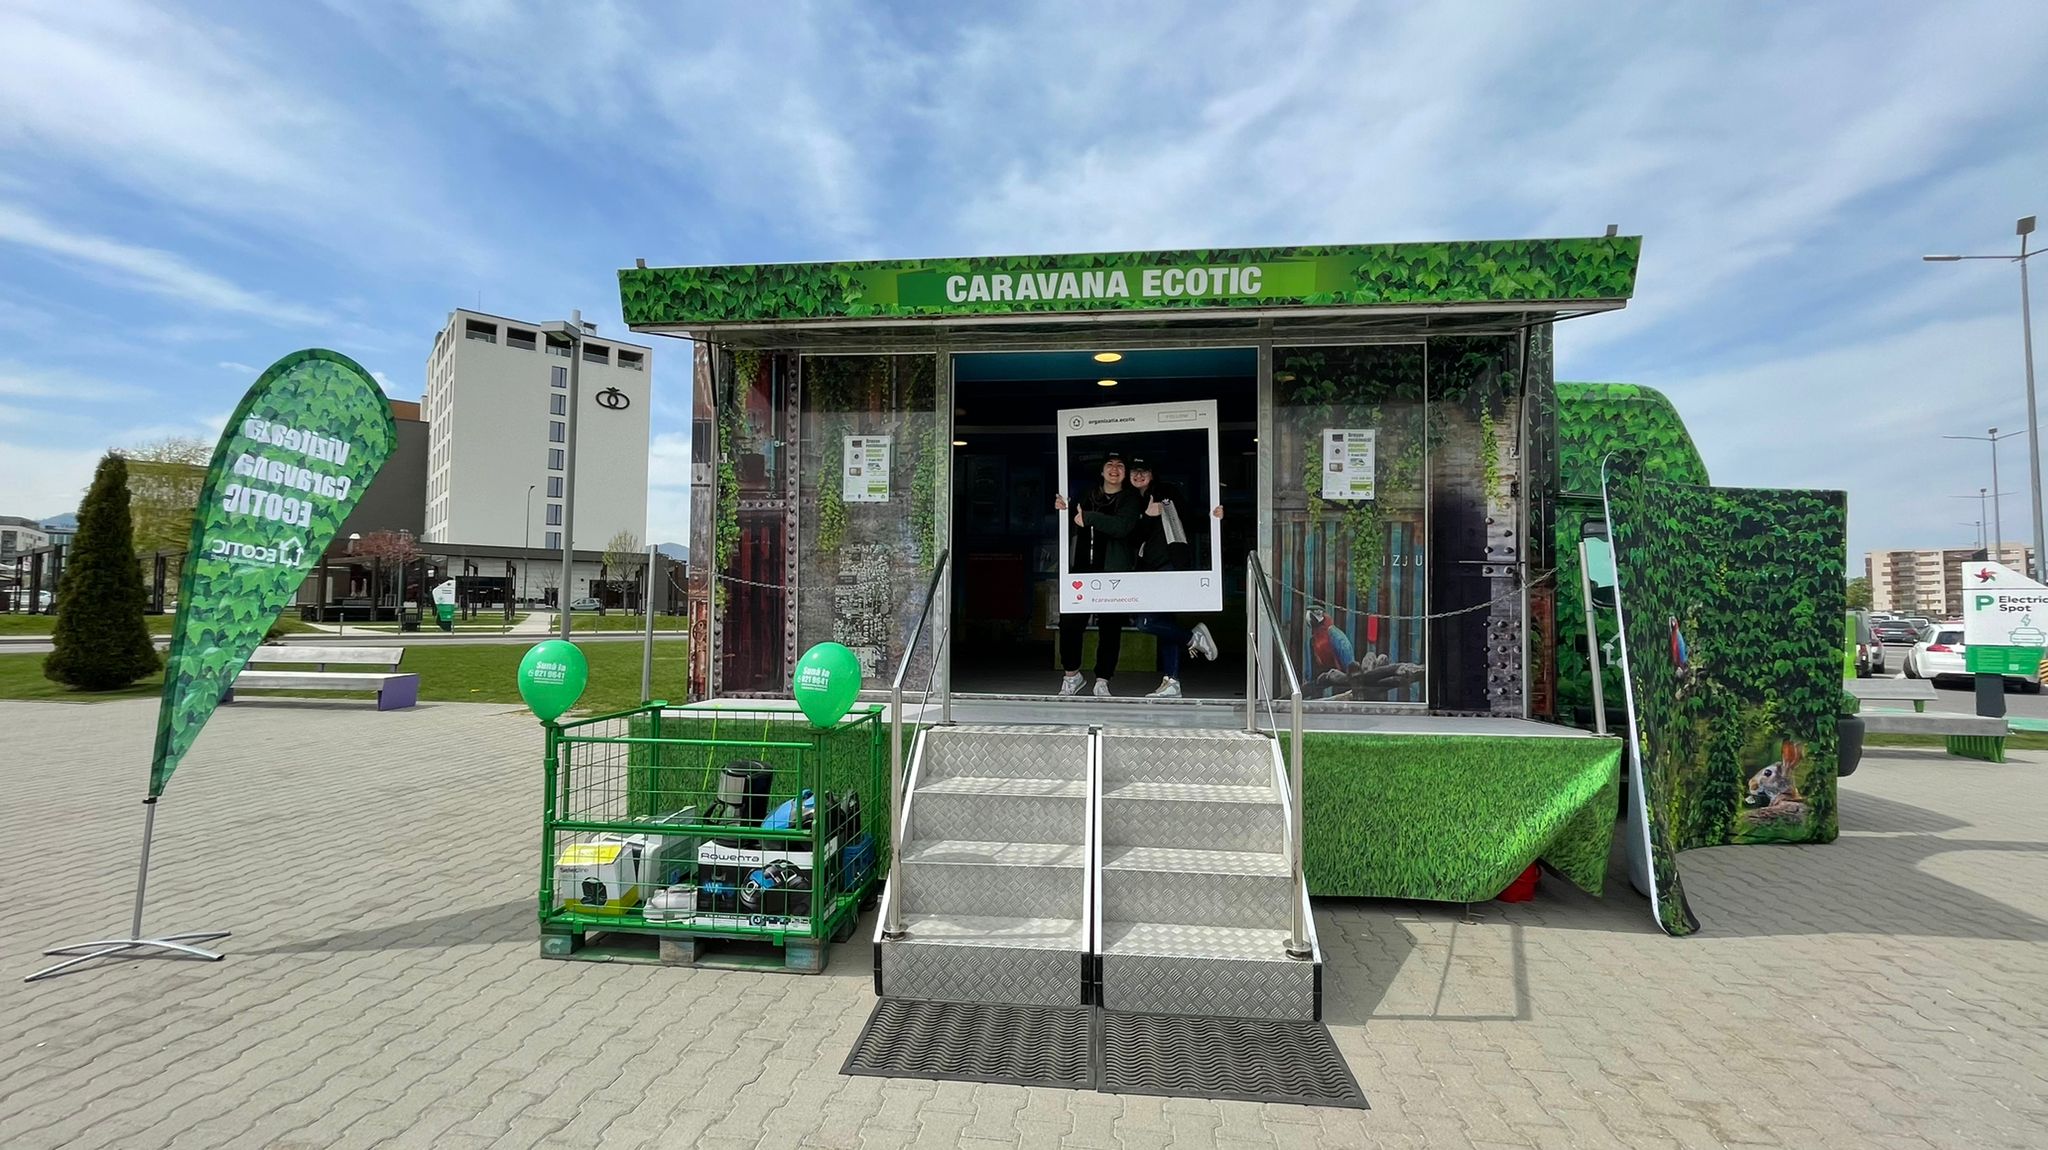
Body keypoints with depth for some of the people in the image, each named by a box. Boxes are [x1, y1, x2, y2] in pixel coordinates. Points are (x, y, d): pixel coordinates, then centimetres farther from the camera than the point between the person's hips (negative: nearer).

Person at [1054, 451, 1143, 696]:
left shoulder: (1132, 500, 4)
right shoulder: (1088, 497, 16)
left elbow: (1122, 526, -16)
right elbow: (1071, 528, 26)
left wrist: (1088, 517, -18)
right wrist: (1063, 509, 6)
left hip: (1113, 573, -3)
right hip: (1081, 569, 3)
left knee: (1110, 627, 1)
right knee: (1069, 623, -2)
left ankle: (1102, 681, 13)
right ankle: (1072, 675, 16)